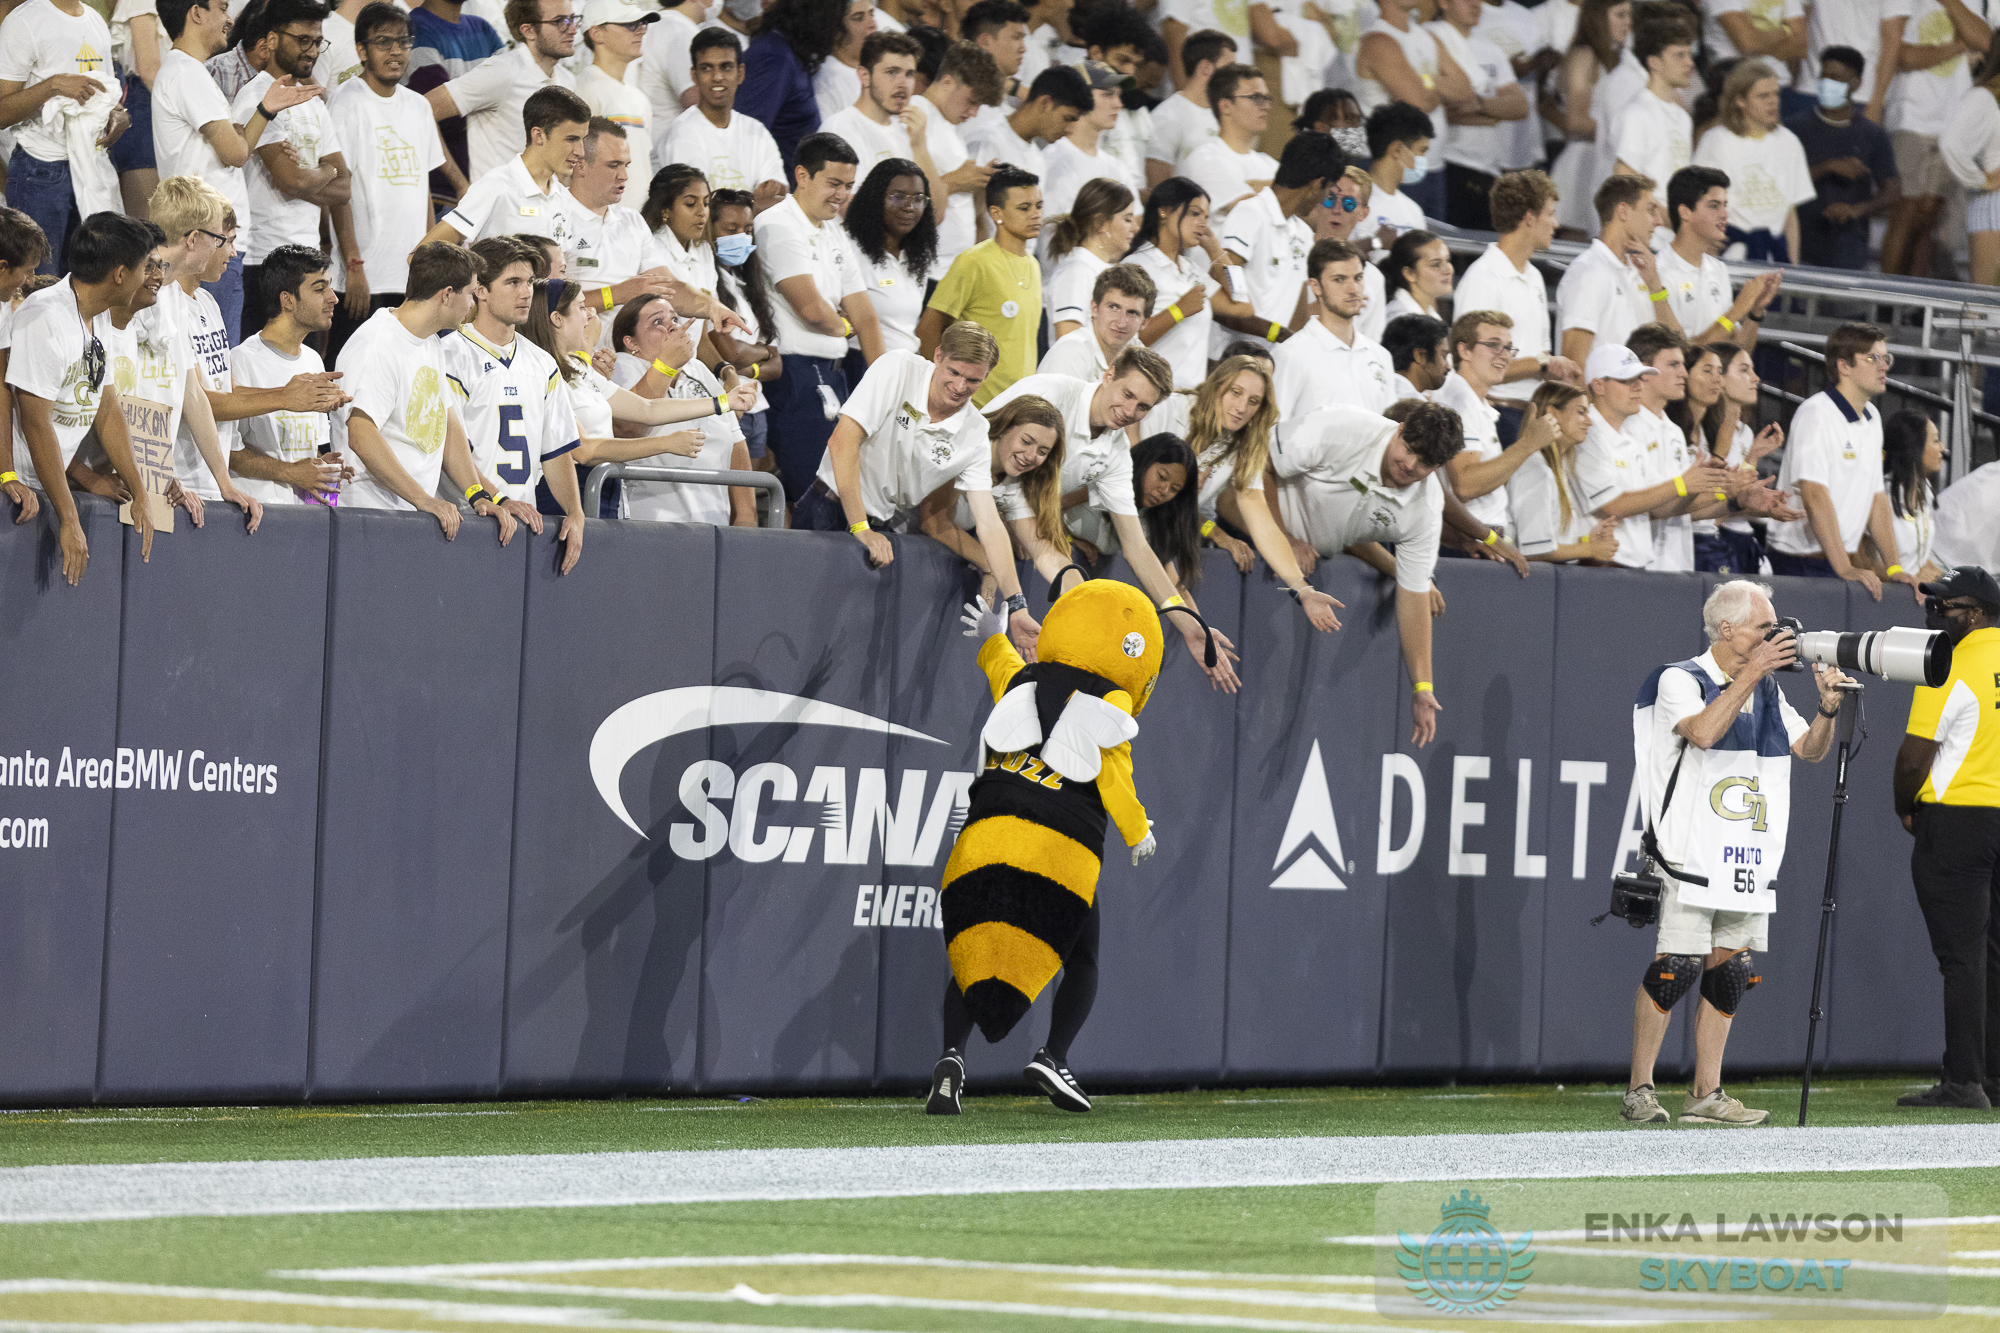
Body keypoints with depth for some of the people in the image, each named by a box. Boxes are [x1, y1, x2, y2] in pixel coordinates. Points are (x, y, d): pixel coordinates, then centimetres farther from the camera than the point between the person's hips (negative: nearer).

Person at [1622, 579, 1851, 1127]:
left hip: (1750, 863, 7)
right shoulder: (1679, 681, -5)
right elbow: (1704, 732, -24)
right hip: (1692, 856, -7)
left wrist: (1827, 707, -5)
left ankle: (1706, 1095, 12)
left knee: (1731, 971, 5)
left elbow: (1810, 750, 13)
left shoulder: (1768, 692, 15)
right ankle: (1639, 1092, -5)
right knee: (1676, 968, -11)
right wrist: (1751, 673, -23)